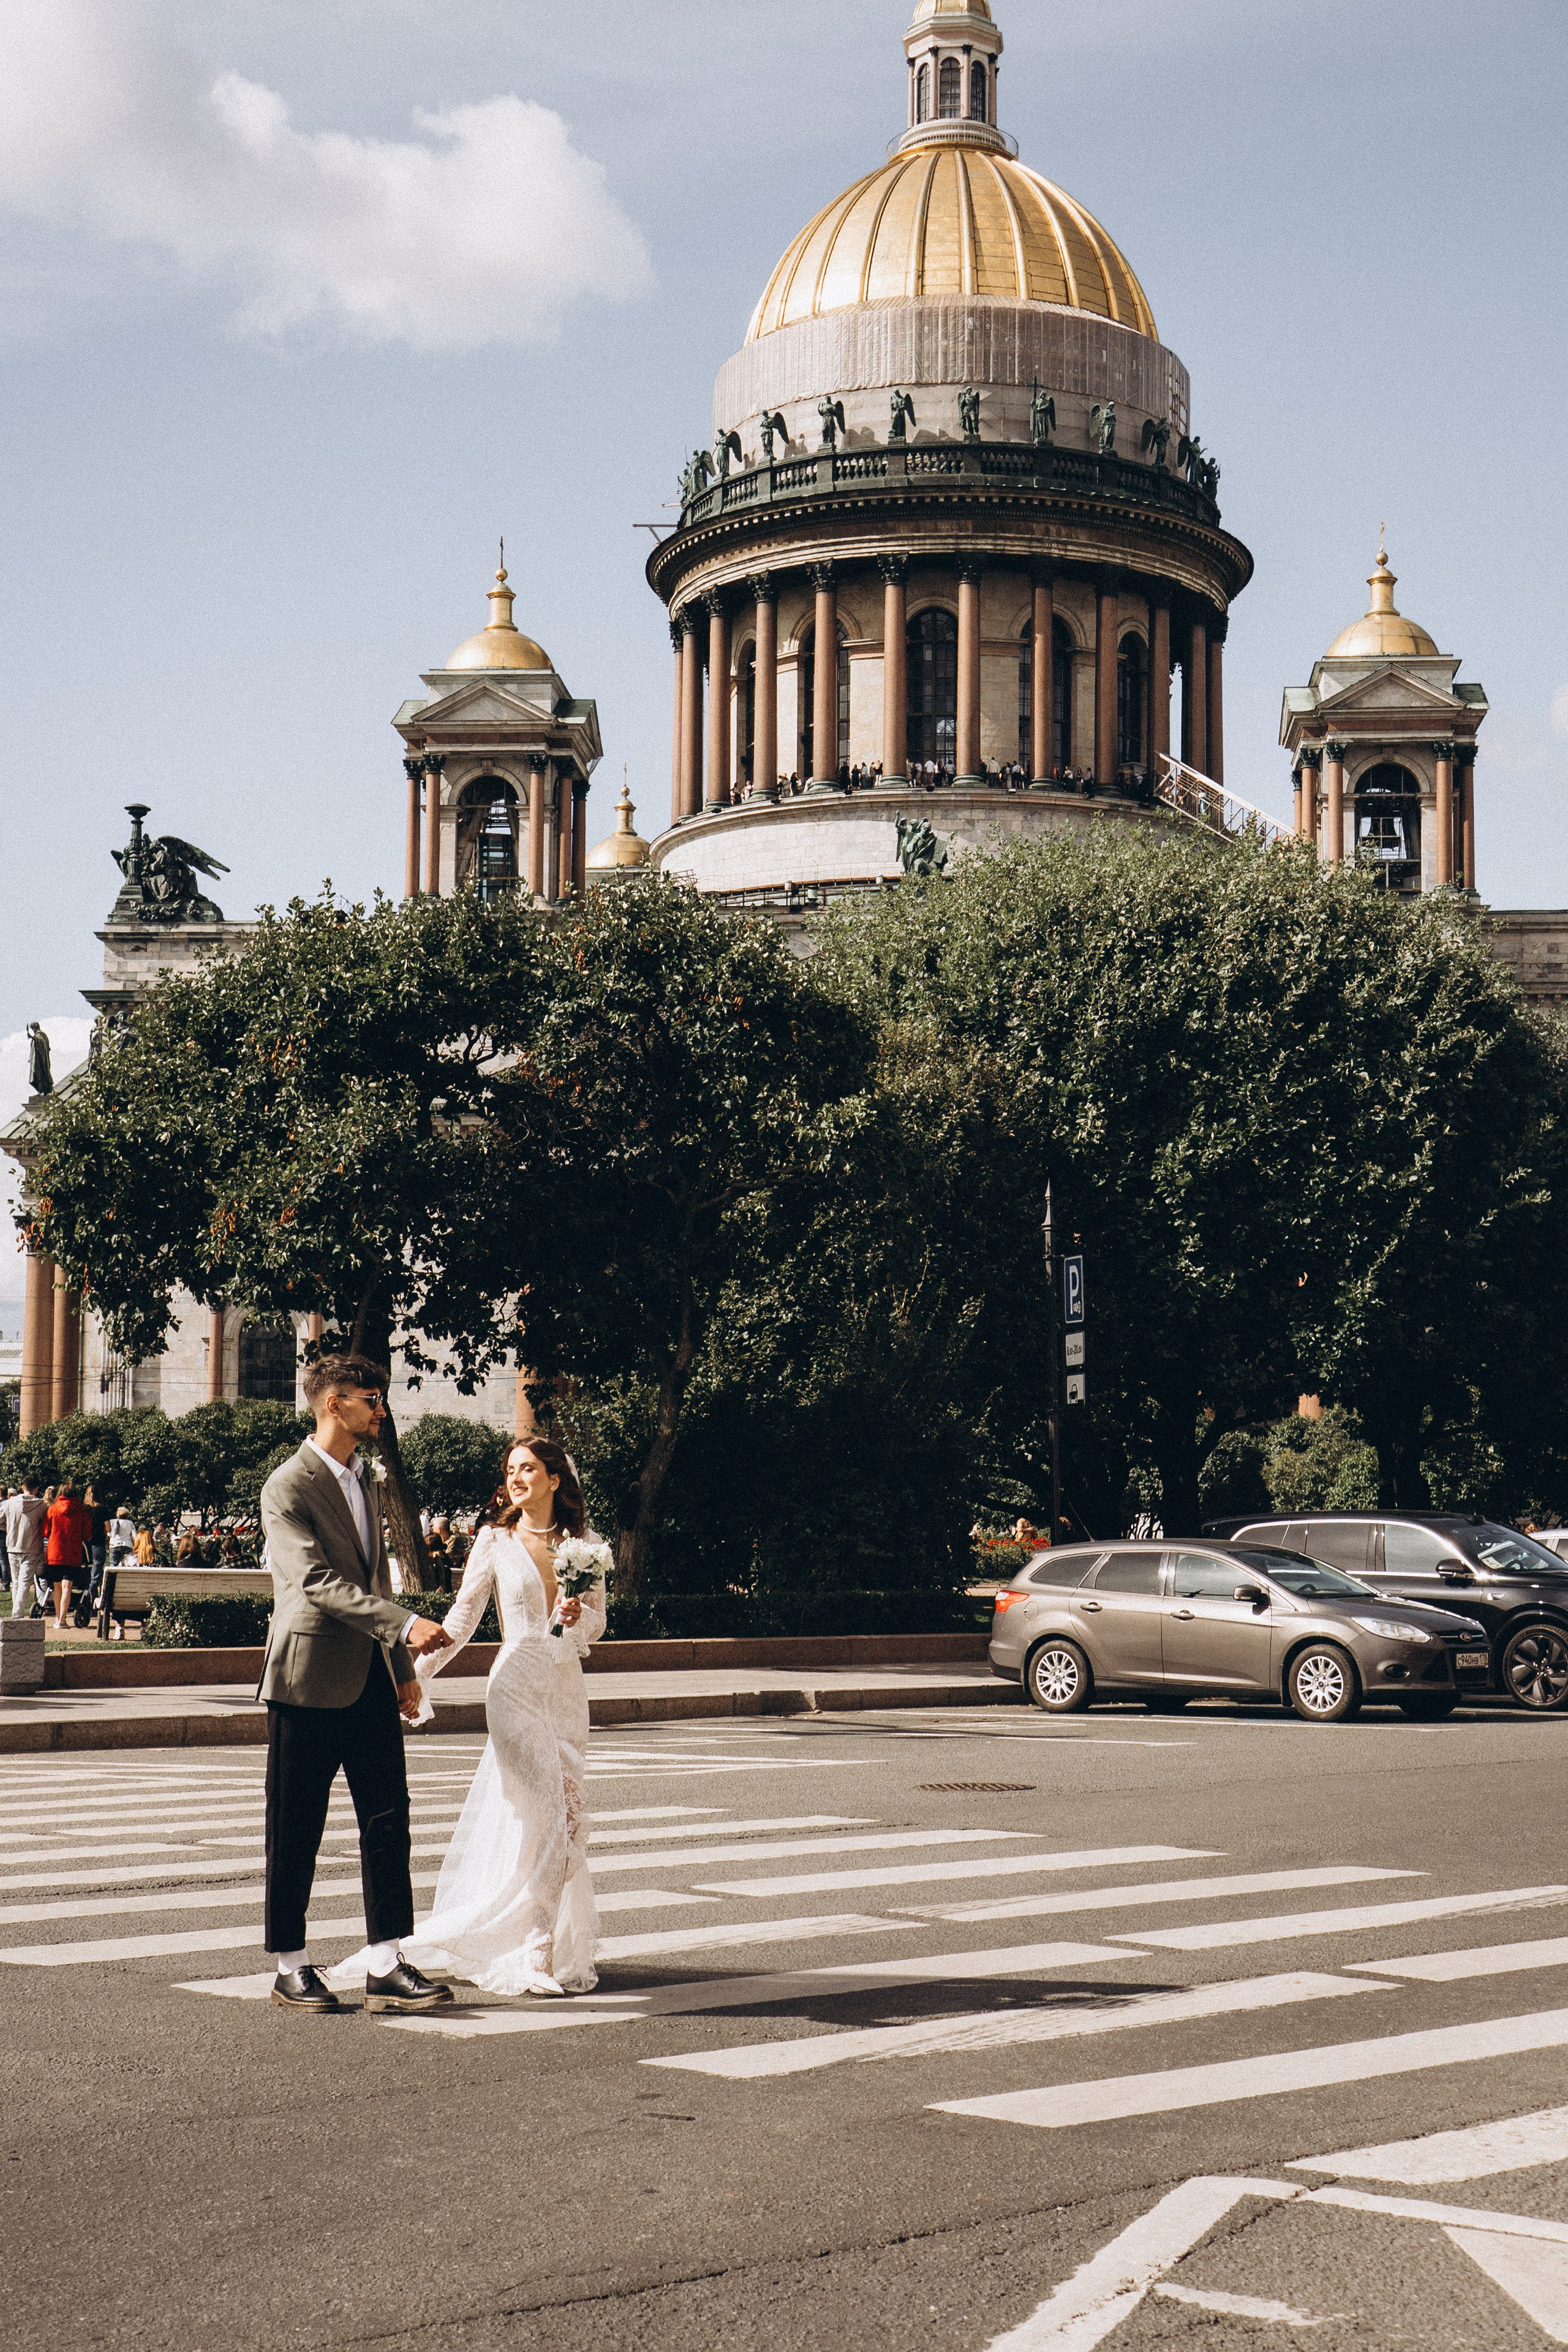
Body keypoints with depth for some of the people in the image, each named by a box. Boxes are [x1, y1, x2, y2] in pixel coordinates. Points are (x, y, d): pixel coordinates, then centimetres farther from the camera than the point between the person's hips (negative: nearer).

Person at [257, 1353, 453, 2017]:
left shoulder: (361, 1484, 18)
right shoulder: (289, 1486, -10)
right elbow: (318, 1580, -20)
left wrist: (403, 1666, 17)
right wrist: (405, 1625, -27)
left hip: (370, 1681, 8)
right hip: (310, 1681, -8)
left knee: (388, 1820, 2)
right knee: (296, 1832, 2)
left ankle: (385, 1968, 5)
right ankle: (291, 1968, 12)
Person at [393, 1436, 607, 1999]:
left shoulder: (579, 1544, 8)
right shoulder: (495, 1540, 1)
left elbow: (598, 1619, 12)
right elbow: (464, 1615, 0)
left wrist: (579, 1616, -11)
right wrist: (418, 1671, -8)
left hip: (567, 1687, 4)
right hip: (517, 1684, -4)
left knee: (566, 1812, 5)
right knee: (543, 1812, -11)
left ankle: (561, 1942, 18)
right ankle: (538, 1953, -3)